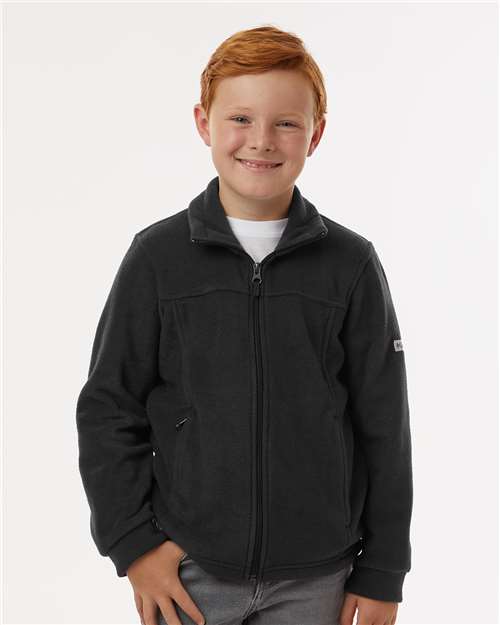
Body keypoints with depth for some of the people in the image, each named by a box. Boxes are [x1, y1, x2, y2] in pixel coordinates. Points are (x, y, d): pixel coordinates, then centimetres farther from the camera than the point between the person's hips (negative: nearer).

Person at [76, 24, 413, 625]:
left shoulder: (351, 265, -3)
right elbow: (109, 410, 1)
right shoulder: (157, 256, -4)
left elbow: (383, 430, 1)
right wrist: (132, 543, -4)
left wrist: (383, 573, 2)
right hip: (189, 571, 0)